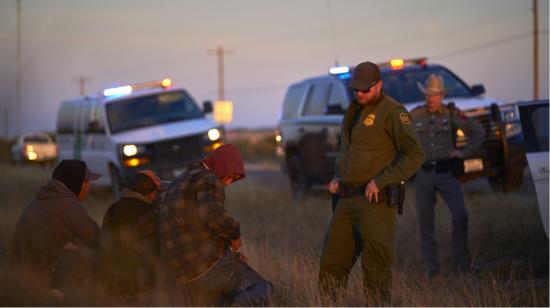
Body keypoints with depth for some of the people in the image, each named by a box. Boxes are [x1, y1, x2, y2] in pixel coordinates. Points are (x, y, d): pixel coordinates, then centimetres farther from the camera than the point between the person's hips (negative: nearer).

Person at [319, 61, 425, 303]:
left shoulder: (392, 112, -9)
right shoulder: (353, 112, 17)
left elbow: (415, 155, -17)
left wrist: (380, 181, -18)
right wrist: (337, 177, 14)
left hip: (373, 202, -8)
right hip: (346, 200, 8)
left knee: (376, 269, -8)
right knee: (331, 267, 11)